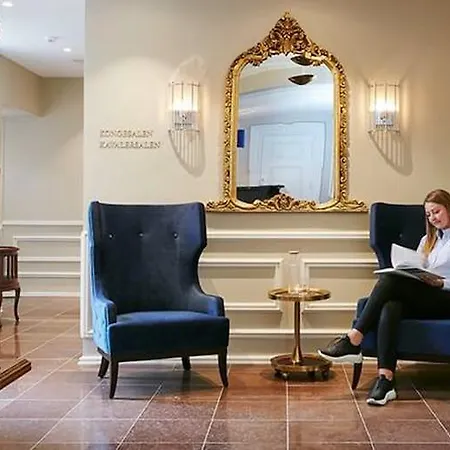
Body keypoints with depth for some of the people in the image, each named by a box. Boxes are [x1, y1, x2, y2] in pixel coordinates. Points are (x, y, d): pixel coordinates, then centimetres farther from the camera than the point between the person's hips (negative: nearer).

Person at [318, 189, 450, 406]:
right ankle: (385, 378, -44)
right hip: (421, 300, 5)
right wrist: (410, 273, -1)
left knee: (391, 279, -29)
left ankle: (353, 340, -32)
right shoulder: (427, 240, 30)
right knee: (391, 306, -32)